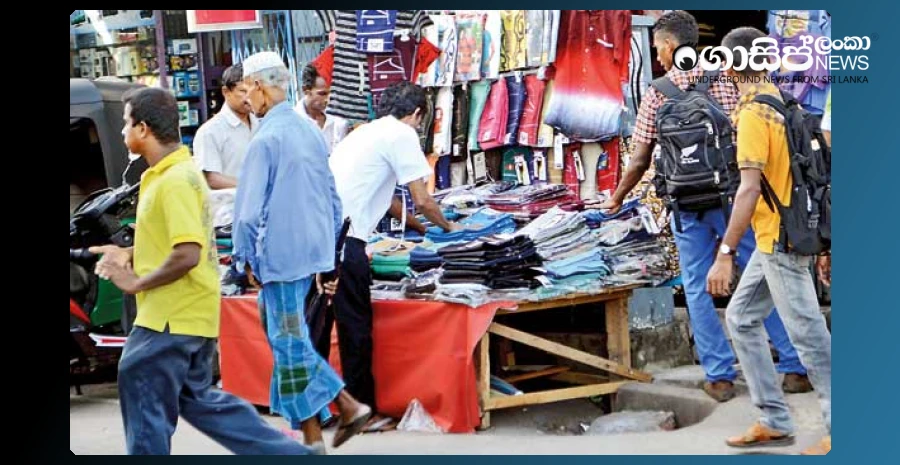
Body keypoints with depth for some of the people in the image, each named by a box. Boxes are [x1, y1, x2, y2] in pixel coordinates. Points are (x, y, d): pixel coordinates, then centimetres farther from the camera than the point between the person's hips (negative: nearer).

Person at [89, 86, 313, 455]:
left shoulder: (175, 182, -19)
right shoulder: (180, 172, 12)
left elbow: (187, 255, -27)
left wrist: (136, 283, -16)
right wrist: (129, 255, 11)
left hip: (170, 320, -10)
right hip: (194, 314, 10)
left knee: (146, 408, 0)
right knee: (197, 398, 18)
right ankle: (291, 454, 19)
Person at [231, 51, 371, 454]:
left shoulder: (265, 140, -15)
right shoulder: (311, 130, 9)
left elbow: (249, 209, -15)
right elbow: (333, 198, 15)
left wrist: (245, 257, -3)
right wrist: (326, 252, 21)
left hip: (280, 255, -8)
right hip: (315, 250, 8)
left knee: (290, 343, 1)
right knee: (290, 336, 18)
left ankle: (312, 438, 6)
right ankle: (346, 404, 15)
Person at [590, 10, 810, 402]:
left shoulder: (657, 94, -1)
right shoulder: (724, 81, 1)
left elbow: (640, 161, 2)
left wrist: (616, 200, 17)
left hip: (687, 204, -1)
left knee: (698, 288, 8)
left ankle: (719, 376, 7)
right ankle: (793, 367, 6)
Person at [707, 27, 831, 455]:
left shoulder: (753, 112, -17)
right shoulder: (777, 101, 10)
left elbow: (749, 188, -24)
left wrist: (725, 255, -25)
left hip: (780, 238, -10)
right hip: (777, 235, 10)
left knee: (807, 333, -4)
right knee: (741, 317, 15)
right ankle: (774, 421, 18)